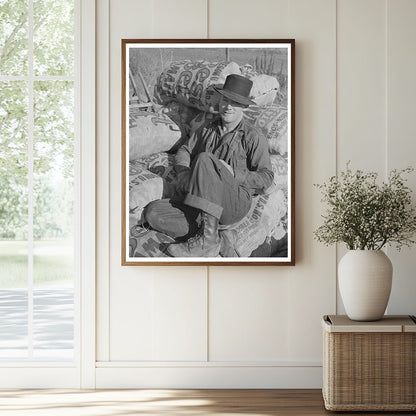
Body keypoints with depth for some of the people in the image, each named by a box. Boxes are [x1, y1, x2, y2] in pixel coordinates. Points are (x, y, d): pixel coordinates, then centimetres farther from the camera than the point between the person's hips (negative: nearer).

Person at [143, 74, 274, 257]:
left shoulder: (254, 138, 7)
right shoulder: (207, 130, 23)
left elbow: (266, 178, 0)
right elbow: (184, 151, 21)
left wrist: (234, 173, -15)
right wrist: (183, 171, -2)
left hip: (235, 202, -5)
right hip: (197, 204, 5)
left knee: (204, 159, -31)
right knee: (152, 212, -19)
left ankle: (208, 238, -34)